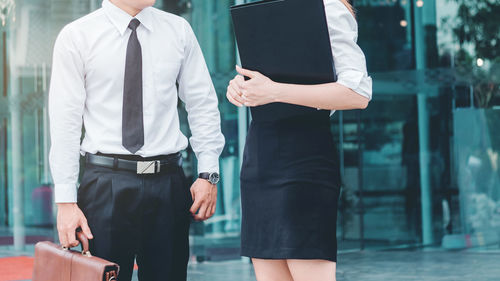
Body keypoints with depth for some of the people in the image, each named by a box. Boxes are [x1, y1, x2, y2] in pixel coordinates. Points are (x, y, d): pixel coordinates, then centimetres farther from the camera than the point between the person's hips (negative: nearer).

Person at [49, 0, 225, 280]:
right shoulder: (76, 36, 0)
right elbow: (65, 123, -3)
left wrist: (208, 173, 0)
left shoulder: (178, 30, 8)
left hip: (169, 183, 3)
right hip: (107, 184, -2)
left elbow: (203, 105, 10)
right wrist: (66, 201, -8)